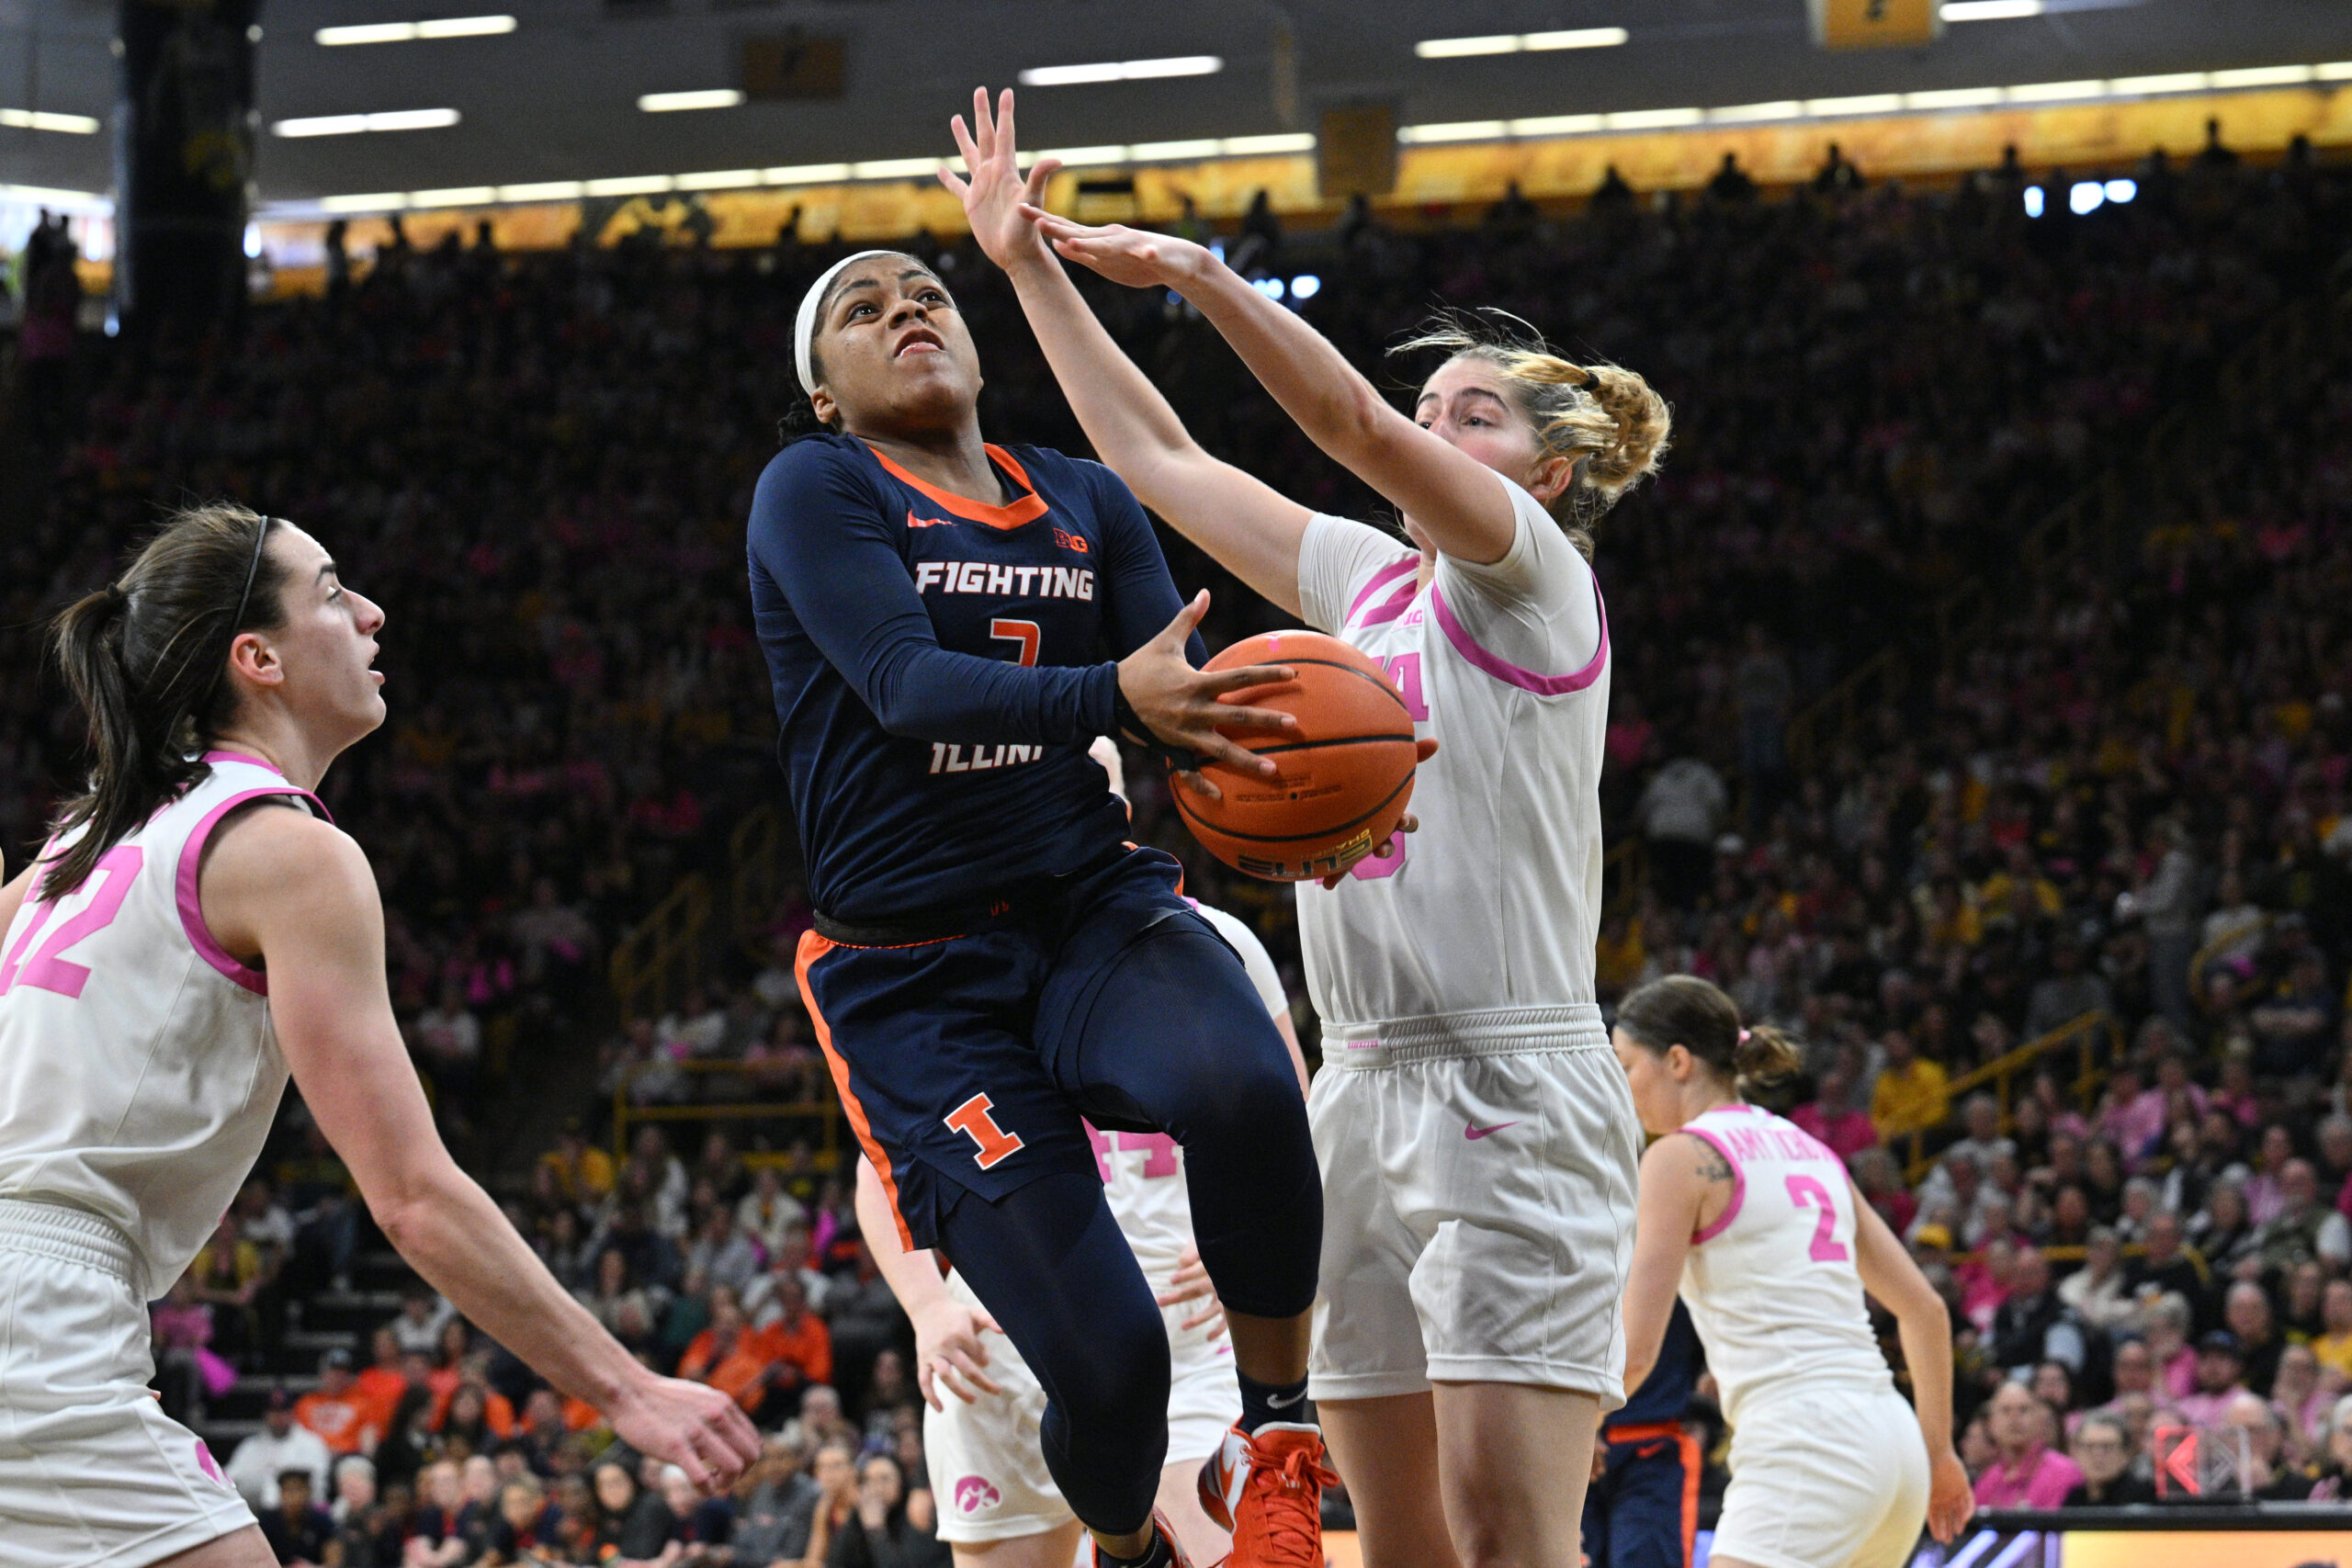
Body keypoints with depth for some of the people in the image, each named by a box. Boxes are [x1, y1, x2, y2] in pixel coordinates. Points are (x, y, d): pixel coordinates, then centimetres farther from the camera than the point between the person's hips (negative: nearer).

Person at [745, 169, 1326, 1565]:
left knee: (1242, 1084, -35)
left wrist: (1285, 793, -21)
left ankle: (1280, 1428, -13)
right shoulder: (816, 493, -1)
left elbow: (1188, 698, 4)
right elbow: (909, 685, -19)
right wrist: (1115, 695, -36)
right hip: (919, 978, -3)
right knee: (1105, 1358, -16)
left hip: (1095, 910, 3)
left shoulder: (1085, 502, 14)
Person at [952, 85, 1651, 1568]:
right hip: (1365, 1096, 8)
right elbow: (1158, 457, 23)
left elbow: (1348, 420, -18)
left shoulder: (1531, 575, -2)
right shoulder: (1374, 586, 18)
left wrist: (1200, 274, -24)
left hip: (1509, 1095, -8)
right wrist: (1032, 271, 21)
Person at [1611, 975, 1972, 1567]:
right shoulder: (1806, 1149, 21)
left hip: (1804, 1441, -9)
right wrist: (1937, 1449, 30)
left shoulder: (1681, 1157, -1)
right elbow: (1925, 1308, 21)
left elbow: (1634, 1347, -8)